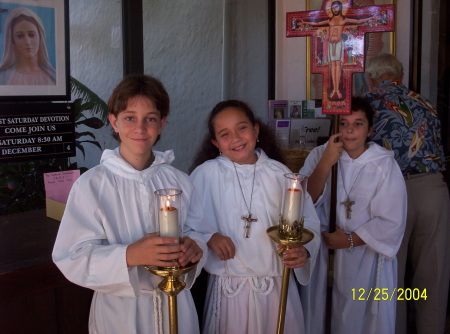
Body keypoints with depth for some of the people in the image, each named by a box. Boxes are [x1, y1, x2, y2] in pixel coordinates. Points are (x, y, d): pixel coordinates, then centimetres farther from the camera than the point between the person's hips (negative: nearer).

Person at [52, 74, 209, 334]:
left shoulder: (179, 181, 1)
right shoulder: (91, 185, -12)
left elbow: (198, 231, 5)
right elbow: (72, 258, -16)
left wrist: (194, 246, -19)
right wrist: (129, 255, -33)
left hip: (177, 306, 3)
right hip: (119, 311, -3)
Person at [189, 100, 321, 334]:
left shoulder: (280, 174, -4)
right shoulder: (206, 174, -7)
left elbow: (307, 221, -2)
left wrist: (304, 250, -20)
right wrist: (208, 237, -19)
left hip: (278, 287, 1)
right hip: (228, 288, -1)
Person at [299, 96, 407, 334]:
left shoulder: (385, 165, -10)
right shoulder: (319, 155, -2)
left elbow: (391, 224, -11)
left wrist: (350, 240, -12)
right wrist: (326, 163, -22)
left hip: (367, 261, -2)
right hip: (322, 256, 2)